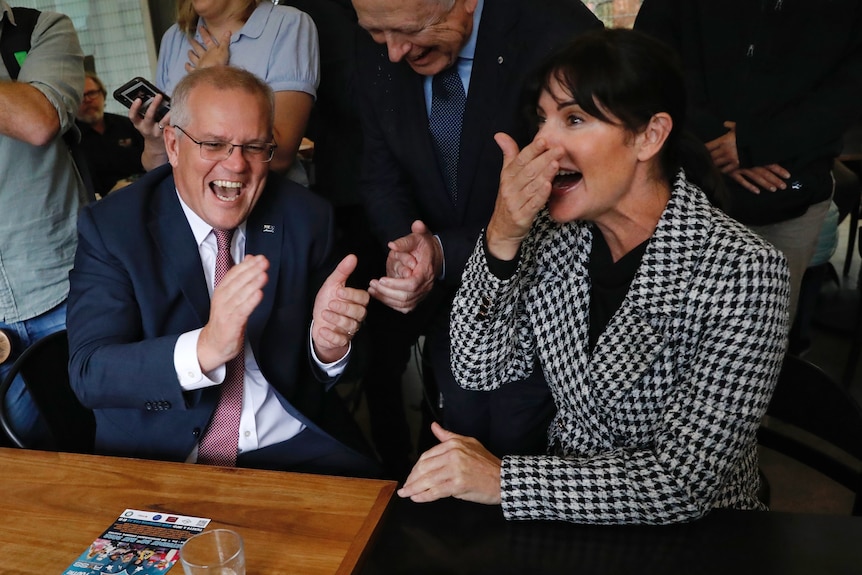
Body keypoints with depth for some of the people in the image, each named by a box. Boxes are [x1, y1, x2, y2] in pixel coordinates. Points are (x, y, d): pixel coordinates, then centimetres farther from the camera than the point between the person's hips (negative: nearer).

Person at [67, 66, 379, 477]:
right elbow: (89, 374, -15)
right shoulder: (110, 227, -5)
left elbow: (326, 379, 3)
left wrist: (328, 345, -22)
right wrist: (205, 348, -34)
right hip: (161, 461, 1)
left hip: (295, 451, 0)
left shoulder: (307, 218, 0)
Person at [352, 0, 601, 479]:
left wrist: (445, 254, -30)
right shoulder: (379, 55, -6)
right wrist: (405, 247, -20)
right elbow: (381, 175, 1)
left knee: (518, 443, 5)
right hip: (449, 293, 5)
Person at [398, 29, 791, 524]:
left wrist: (501, 479, -22)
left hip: (697, 541, -3)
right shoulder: (552, 232, -7)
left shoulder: (744, 272, -21)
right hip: (567, 513, 4)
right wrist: (502, 237, -20)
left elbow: (683, 480, -22)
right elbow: (481, 371, -7)